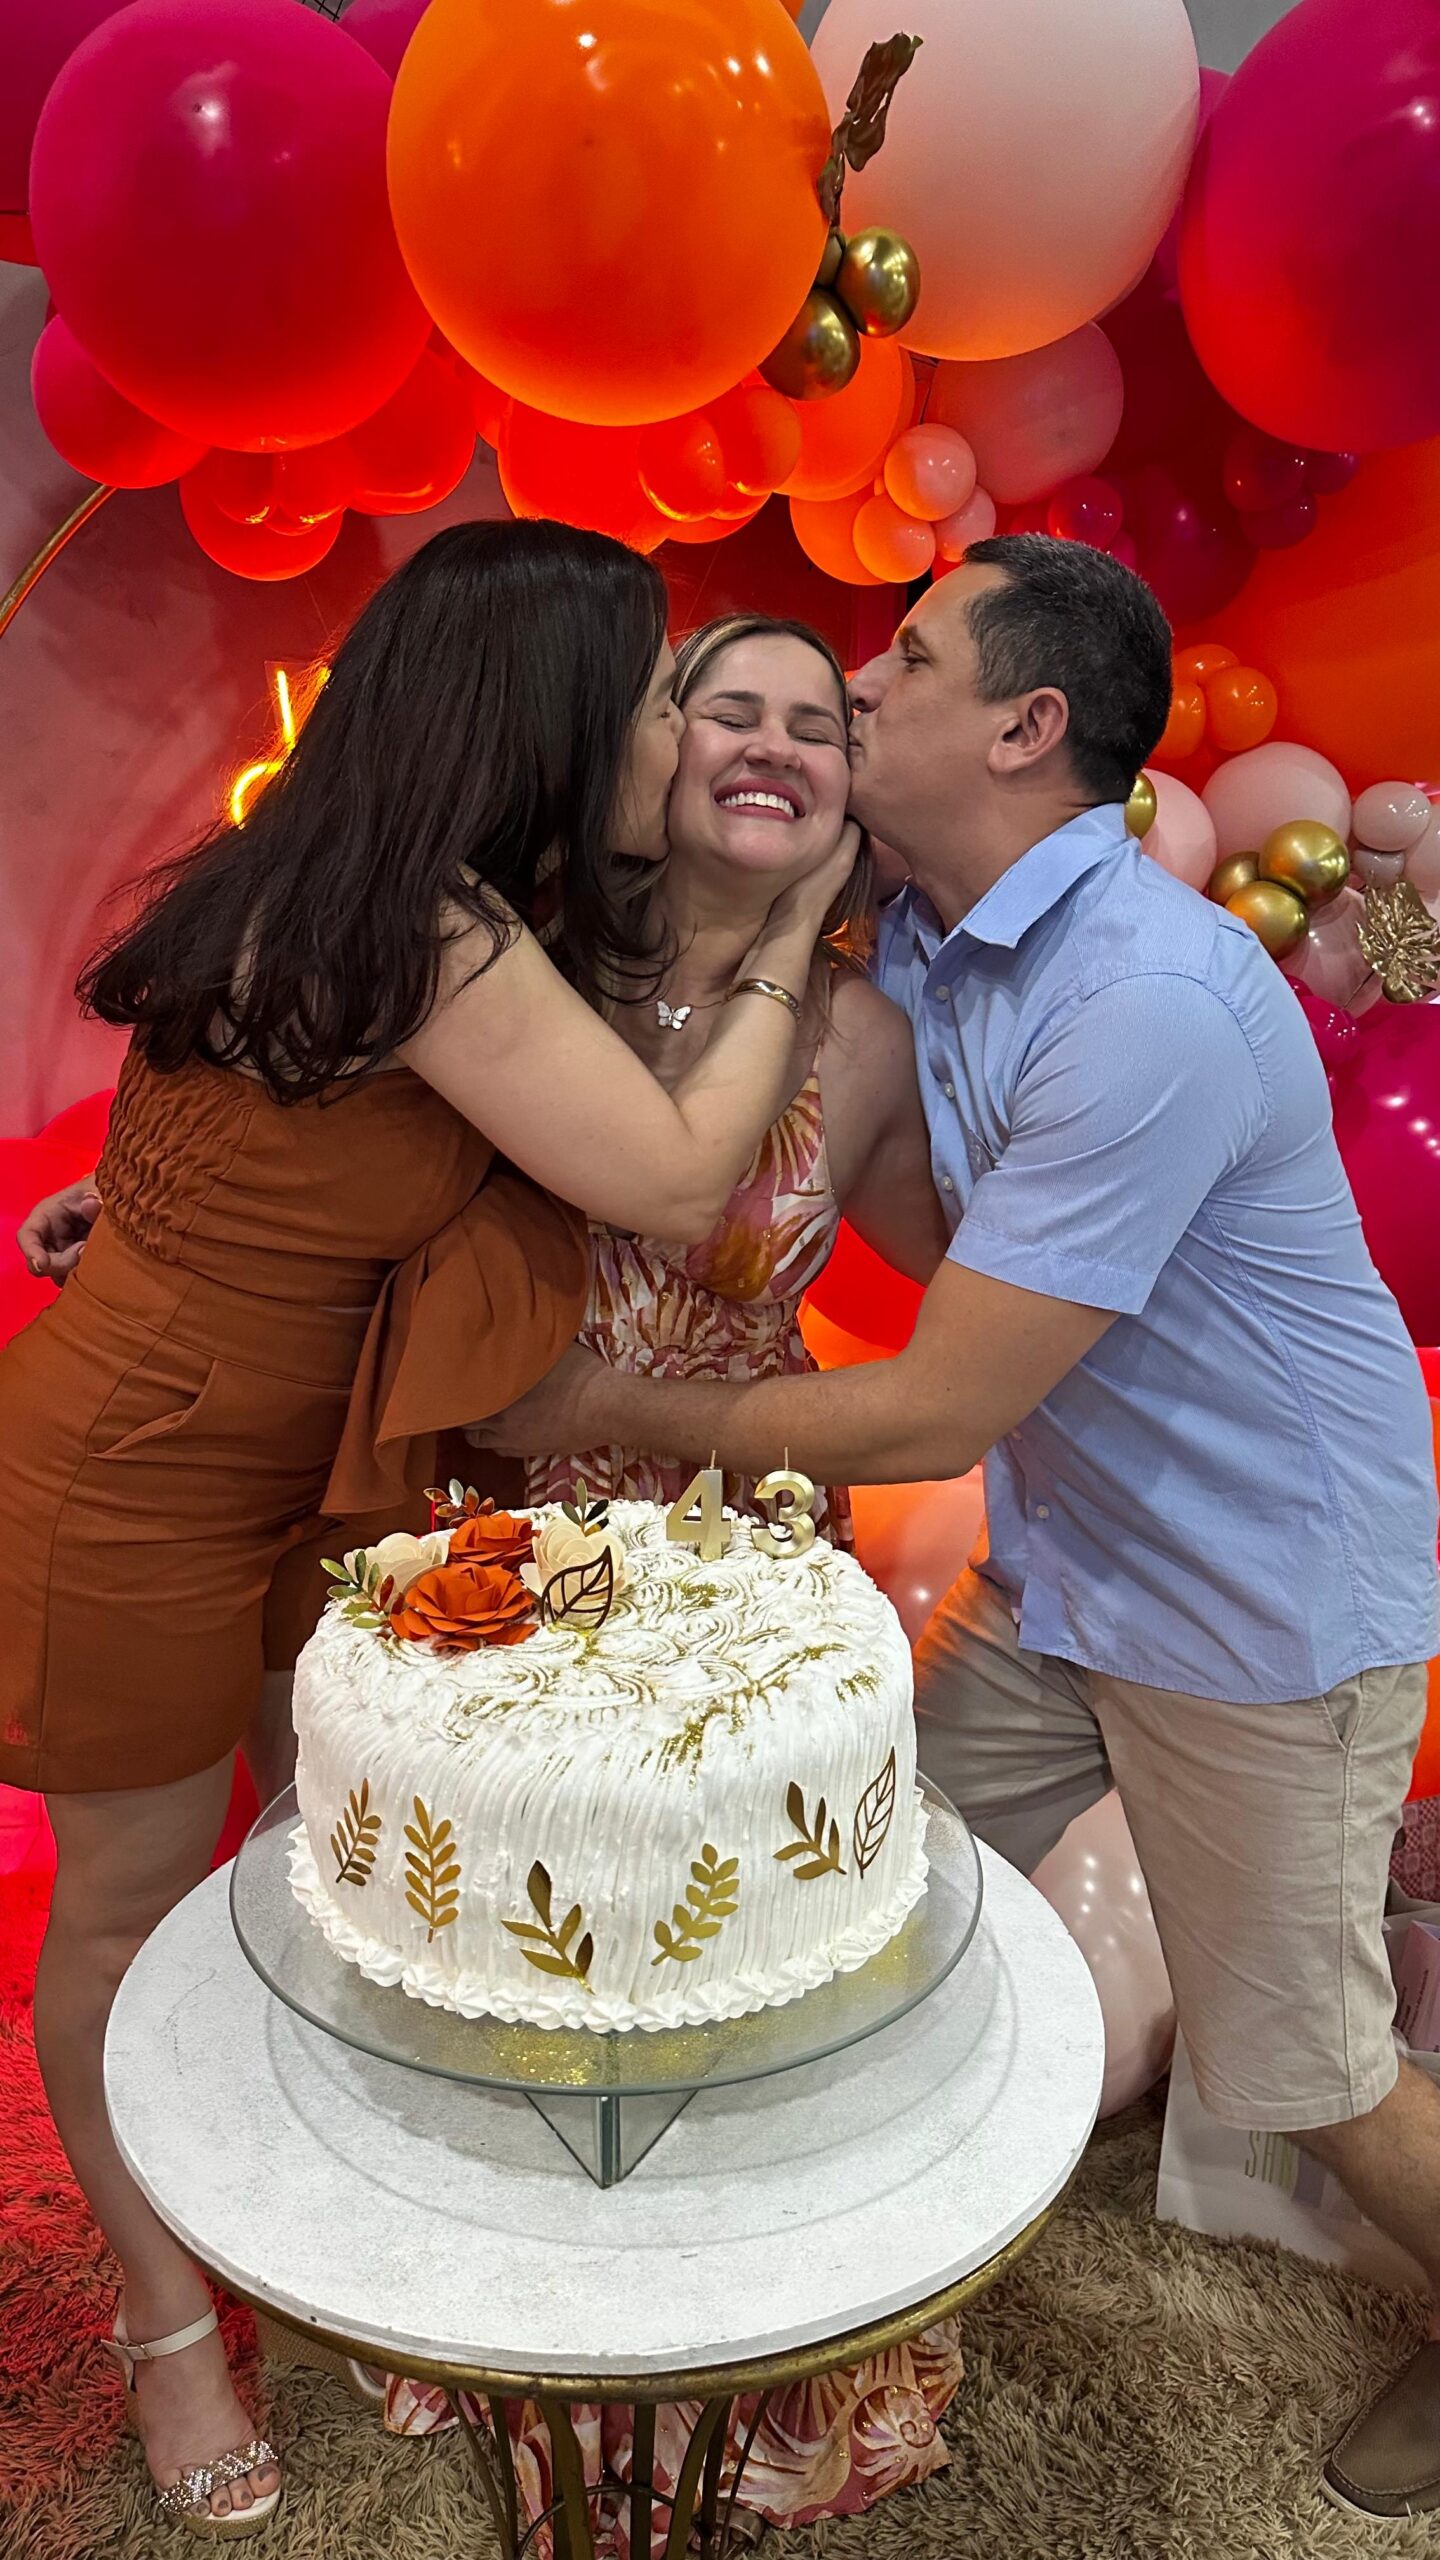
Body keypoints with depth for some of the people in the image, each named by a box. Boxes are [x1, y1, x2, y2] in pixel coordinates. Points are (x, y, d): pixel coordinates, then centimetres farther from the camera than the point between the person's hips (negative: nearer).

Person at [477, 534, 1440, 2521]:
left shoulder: (1152, 997, -30)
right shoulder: (922, 944, 0)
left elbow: (938, 1412, -27)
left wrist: (611, 1413, -16)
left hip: (1261, 1594, -8)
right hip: (1059, 1567, 8)